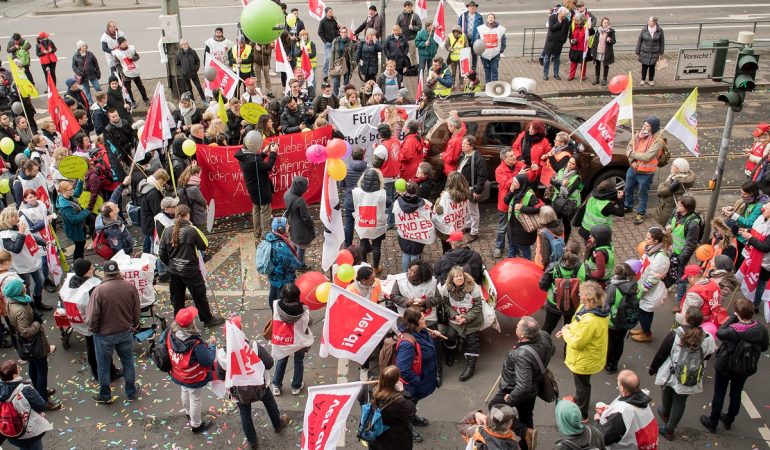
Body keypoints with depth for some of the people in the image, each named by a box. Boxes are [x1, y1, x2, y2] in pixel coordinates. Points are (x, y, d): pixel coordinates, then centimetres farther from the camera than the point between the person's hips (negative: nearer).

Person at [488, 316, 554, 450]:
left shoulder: (523, 355, -42)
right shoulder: (544, 335, -20)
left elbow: (523, 386, -41)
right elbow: (552, 350, 5)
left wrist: (510, 399, -24)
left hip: (516, 389, -7)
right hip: (533, 388, 8)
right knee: (526, 415, 27)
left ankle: (526, 432, 9)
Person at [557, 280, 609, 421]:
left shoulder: (590, 320, -41)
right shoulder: (598, 309, -10)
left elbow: (577, 342, -30)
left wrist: (566, 332, -14)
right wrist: (569, 328, -6)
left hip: (585, 360, -9)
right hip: (587, 357, 9)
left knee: (582, 385, 16)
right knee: (581, 383, 33)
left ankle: (581, 414, 38)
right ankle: (579, 400, 59)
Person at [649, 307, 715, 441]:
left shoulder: (675, 334, -24)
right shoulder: (707, 338, -18)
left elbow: (661, 354, -14)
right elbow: (707, 355, 2)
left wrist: (653, 368, 1)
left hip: (670, 374, -1)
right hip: (689, 379, 1)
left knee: (668, 394, 27)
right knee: (680, 402, 17)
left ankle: (665, 413, 55)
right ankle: (669, 430, 25)